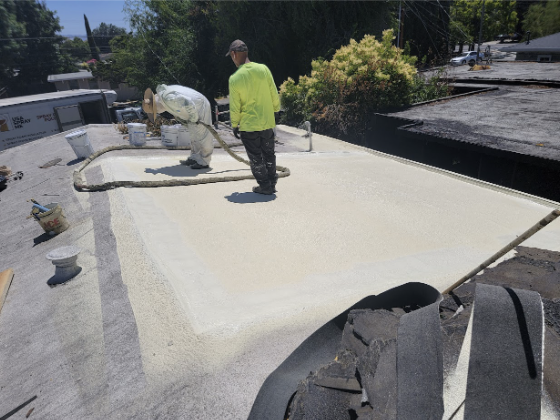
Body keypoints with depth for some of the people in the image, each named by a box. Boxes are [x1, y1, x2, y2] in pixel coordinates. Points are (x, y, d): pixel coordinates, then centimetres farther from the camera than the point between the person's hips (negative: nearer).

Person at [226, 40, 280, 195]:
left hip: (248, 126, -4)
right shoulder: (263, 69, -4)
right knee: (269, 154, 18)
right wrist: (276, 109, 19)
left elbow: (235, 107, -7)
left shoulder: (234, 79, -13)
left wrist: (235, 125, 7)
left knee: (256, 158, 10)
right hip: (267, 122, 4)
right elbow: (274, 95, 2)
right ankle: (272, 183, 28)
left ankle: (265, 186, 15)